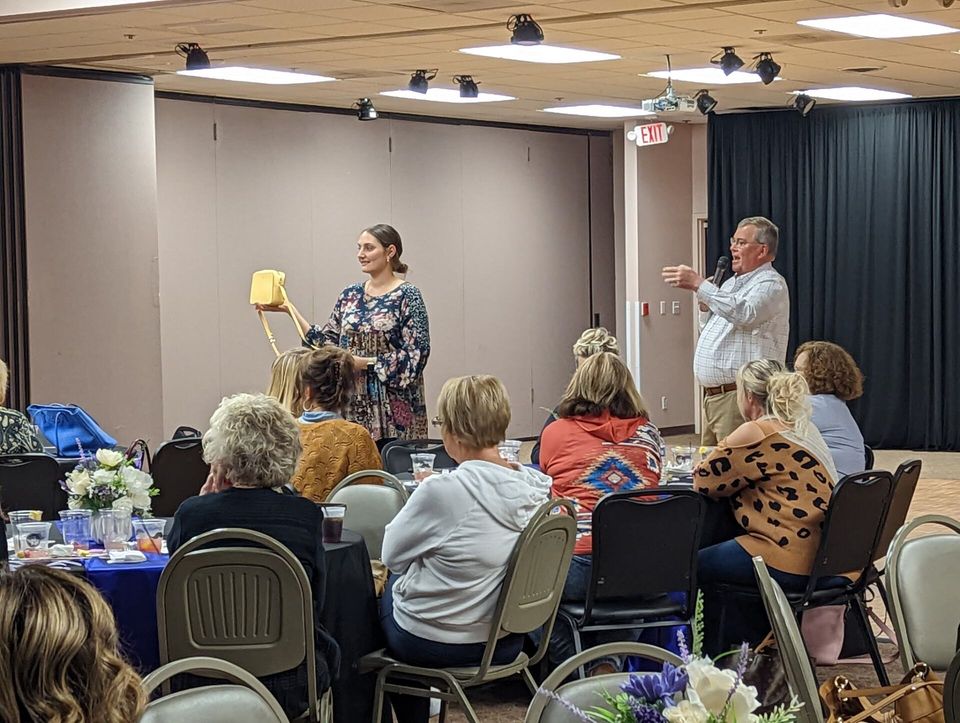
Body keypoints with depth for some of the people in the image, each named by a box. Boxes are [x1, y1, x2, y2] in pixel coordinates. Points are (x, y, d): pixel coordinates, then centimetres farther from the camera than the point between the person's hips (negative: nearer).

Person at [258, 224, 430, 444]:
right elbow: (326, 341, 11)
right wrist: (289, 310, 5)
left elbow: (415, 355, -11)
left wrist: (365, 362, -15)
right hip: (354, 403, 5)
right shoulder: (351, 295, 12)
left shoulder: (407, 296, -6)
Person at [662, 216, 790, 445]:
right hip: (711, 396, 9)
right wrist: (704, 306, 9)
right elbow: (708, 334, 29)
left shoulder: (771, 283, -7)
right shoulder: (730, 283, 22)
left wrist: (699, 284, -25)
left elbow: (743, 313, -27)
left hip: (740, 398, -9)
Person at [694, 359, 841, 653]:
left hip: (790, 563, -9)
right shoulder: (804, 428, 15)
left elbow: (704, 481, -6)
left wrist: (709, 460, 15)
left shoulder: (755, 434, -12)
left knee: (700, 565, 8)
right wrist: (725, 453, 16)